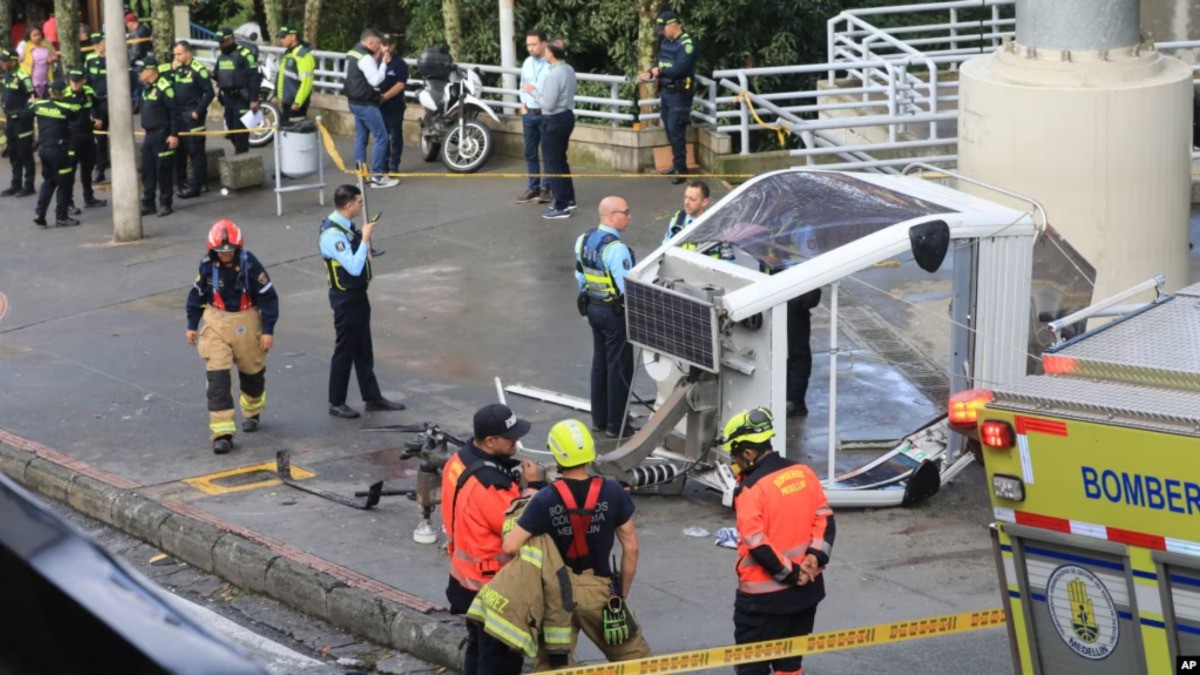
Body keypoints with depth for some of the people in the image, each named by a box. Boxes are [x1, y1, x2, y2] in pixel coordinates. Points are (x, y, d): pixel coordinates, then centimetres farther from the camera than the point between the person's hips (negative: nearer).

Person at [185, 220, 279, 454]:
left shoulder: (249, 264, -17)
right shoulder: (207, 264, -8)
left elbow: (268, 296, -10)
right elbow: (197, 294, 7)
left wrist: (268, 330, -11)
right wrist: (192, 325, 10)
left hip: (246, 322, -1)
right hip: (216, 323, 1)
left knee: (252, 371, 18)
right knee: (217, 377, -11)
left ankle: (252, 412, 47)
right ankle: (222, 432, -11)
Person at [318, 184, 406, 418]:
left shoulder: (346, 225, 5)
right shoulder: (332, 234, -25)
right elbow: (354, 267, -30)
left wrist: (365, 241, -1)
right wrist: (365, 238, -25)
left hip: (358, 293, 9)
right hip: (345, 298, -9)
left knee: (364, 349, 17)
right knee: (345, 350, 2)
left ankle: (372, 397, 27)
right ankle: (336, 403, 15)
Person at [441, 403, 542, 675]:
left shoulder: (460, 460, -1)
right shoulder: (488, 483, -32)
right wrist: (534, 486, -18)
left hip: (466, 576, 10)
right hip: (492, 586, -10)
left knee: (478, 647, 24)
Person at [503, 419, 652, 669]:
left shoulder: (546, 499, -16)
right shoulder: (612, 492, -11)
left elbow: (511, 546, -21)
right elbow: (631, 548, -5)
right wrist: (623, 592, 8)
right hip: (598, 590, 0)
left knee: (550, 667, 12)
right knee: (634, 659, 14)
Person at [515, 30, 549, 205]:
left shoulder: (553, 65, -16)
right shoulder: (527, 63, 7)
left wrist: (536, 91, -19)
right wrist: (523, 105, 5)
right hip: (528, 114, 7)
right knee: (530, 153, 12)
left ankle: (546, 188, 14)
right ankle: (533, 188, 22)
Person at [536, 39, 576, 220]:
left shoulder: (554, 75, -23)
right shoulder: (569, 70, 5)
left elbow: (548, 104, -23)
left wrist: (534, 92, -10)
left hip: (554, 120, -9)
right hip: (567, 116, 9)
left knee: (553, 163, -1)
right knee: (561, 160, 22)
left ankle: (561, 207, 1)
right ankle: (568, 199, 29)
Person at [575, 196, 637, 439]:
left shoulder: (584, 239, 2)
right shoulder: (616, 248, -25)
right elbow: (627, 285, -24)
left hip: (592, 307, 9)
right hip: (615, 312, -9)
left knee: (599, 363, 19)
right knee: (619, 367, 2)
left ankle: (599, 419, 27)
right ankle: (616, 425, 7)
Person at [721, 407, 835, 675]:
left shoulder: (751, 490, -19)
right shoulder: (804, 473, 2)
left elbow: (757, 546, -22)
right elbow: (825, 519, 4)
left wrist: (791, 574, -13)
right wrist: (815, 557, -5)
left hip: (764, 596, -7)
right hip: (806, 590, 7)